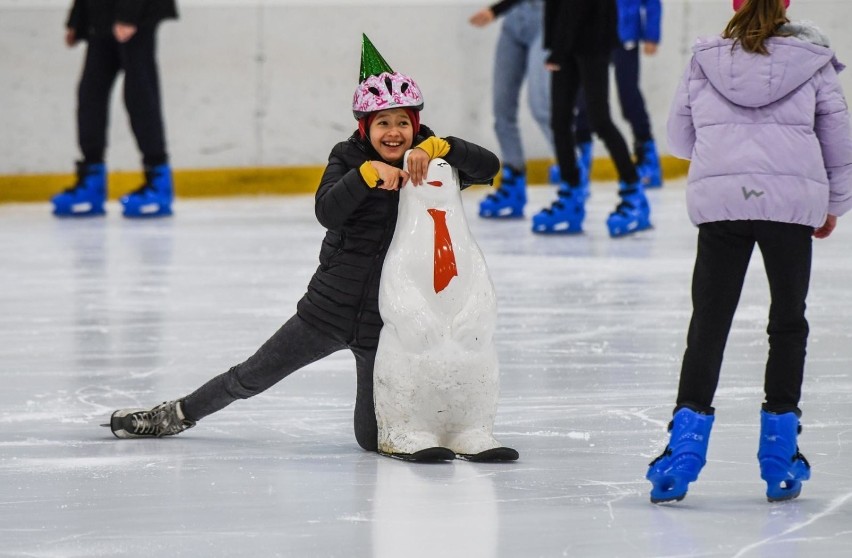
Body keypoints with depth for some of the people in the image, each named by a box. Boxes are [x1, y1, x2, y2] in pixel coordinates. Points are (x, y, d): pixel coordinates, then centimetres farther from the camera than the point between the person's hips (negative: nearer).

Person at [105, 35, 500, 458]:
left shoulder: (430, 166, -4)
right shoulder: (348, 158, -3)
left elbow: (489, 166, -20)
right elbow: (327, 212, -20)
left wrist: (438, 147, -32)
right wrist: (368, 173, -34)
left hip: (387, 322, -1)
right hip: (331, 306, 1)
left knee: (372, 438, -1)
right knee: (252, 376, 10)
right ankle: (180, 415, 35)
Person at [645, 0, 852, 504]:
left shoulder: (705, 61, 8)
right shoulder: (811, 60, 5)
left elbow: (680, 139, 16)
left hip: (719, 198, 1)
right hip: (792, 201, 0)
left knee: (709, 324, 5)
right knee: (788, 323, 11)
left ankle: (685, 447, -5)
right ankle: (780, 459, 13)